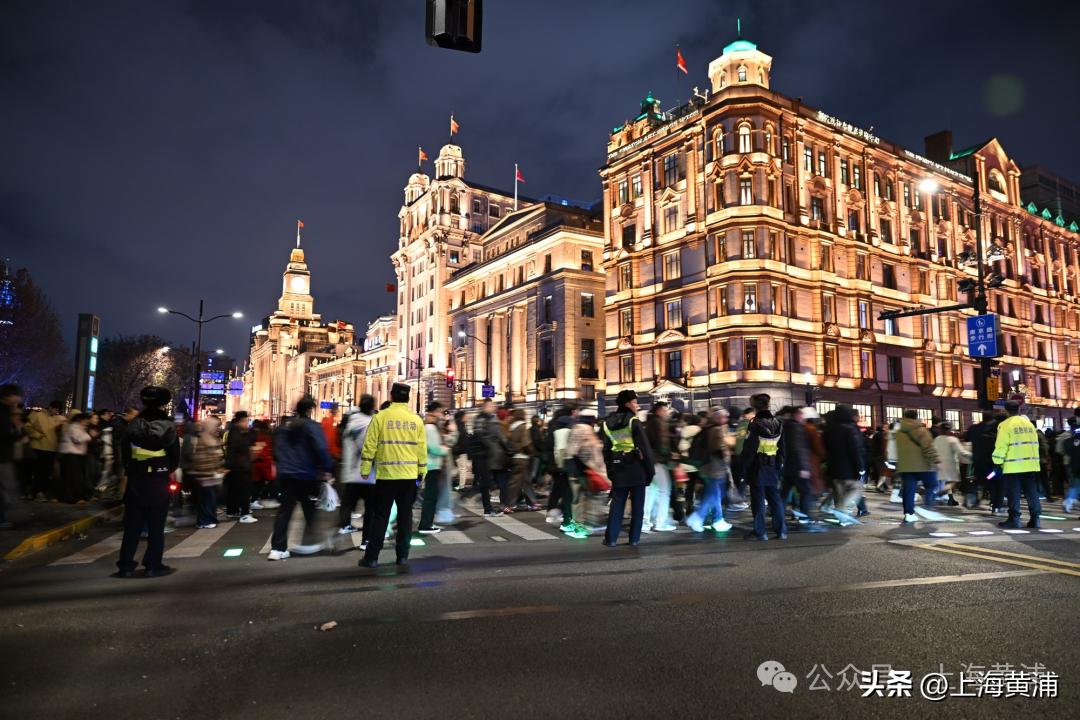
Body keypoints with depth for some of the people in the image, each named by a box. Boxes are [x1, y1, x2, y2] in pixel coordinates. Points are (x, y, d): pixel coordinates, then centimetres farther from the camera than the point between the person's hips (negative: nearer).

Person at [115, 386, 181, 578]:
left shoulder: (133, 424, -1)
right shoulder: (169, 426, -9)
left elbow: (124, 453, 3)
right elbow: (175, 457, -5)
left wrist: (131, 470, 16)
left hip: (135, 480, 3)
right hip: (159, 481, -2)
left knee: (132, 524, 9)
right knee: (156, 526, 5)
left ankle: (126, 565, 10)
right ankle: (153, 565, 7)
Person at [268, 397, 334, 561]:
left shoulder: (282, 427, 12)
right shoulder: (312, 426, -10)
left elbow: (276, 450, 18)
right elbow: (321, 450, -19)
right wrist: (327, 469, -12)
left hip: (285, 475, 5)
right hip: (306, 475, -5)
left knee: (284, 510, 6)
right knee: (310, 510, 11)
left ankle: (277, 548, -1)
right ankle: (309, 542, 15)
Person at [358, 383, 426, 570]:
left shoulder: (381, 417, -5)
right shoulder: (416, 419, 4)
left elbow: (370, 446, -5)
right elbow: (422, 449, 6)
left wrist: (365, 470, 3)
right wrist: (421, 473, 15)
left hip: (386, 475, -2)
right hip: (409, 476, 2)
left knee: (380, 516, 6)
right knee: (405, 516, 10)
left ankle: (371, 557, 8)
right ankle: (402, 557, 13)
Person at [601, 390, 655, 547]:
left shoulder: (607, 423, 7)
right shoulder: (634, 421, -10)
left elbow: (606, 449, 11)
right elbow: (644, 447, -11)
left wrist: (610, 469, 16)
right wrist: (651, 468, -5)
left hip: (617, 468, 4)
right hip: (636, 468, -4)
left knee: (617, 504, 10)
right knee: (637, 504, 6)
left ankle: (611, 538, 8)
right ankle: (634, 538, 9)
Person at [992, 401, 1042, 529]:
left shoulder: (1006, 425, -7)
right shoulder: (1029, 423, 12)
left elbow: (1001, 446, -11)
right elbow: (1035, 443, 14)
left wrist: (998, 461, 0)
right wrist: (1034, 460, 20)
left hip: (1013, 466, -6)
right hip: (1031, 465, 6)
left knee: (1014, 494, -1)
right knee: (1032, 493, 10)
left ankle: (1014, 519, 0)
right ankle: (1035, 518, 10)